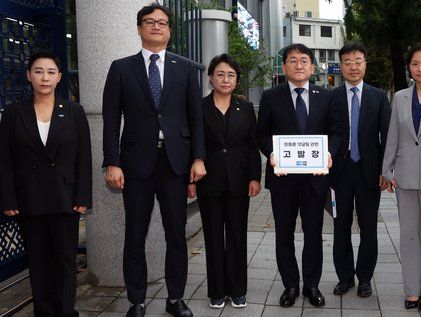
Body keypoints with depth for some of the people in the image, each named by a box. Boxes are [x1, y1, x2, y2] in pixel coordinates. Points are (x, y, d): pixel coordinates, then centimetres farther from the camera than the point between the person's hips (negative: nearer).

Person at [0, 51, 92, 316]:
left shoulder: (74, 112, 2)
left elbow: (84, 158, 0)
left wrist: (83, 198, -6)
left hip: (65, 199, -1)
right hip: (29, 200, 1)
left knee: (66, 259, 4)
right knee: (38, 261, 9)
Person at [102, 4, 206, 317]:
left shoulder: (185, 67, 8)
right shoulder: (121, 68, 5)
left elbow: (196, 116, 6)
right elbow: (111, 120, 1)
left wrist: (198, 158, -3)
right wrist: (112, 163, -7)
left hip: (176, 161, 1)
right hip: (136, 162, -1)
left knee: (177, 234, 9)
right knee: (135, 237, 8)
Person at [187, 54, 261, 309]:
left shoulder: (246, 108, 6)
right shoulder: (199, 108, 0)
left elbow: (253, 146, 5)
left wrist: (255, 178, -2)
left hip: (238, 180, 1)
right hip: (209, 181, -1)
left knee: (237, 236, 8)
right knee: (213, 237, 8)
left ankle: (237, 290, 21)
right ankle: (217, 290, 20)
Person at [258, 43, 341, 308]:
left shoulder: (325, 97, 6)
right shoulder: (271, 97, 3)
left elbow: (335, 131, 7)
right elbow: (263, 133, 3)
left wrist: (329, 152, -12)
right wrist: (271, 152, -15)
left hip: (315, 175, 1)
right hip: (283, 176, -1)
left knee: (314, 233, 11)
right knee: (284, 234, 10)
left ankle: (312, 285, 28)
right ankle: (290, 285, 26)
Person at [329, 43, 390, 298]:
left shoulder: (379, 97, 4)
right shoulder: (330, 98, 1)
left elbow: (387, 135, 3)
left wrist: (385, 171, -4)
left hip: (369, 171, 1)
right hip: (340, 171, 0)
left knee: (369, 227, 9)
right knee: (341, 227, 9)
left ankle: (364, 278, 25)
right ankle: (345, 276, 24)